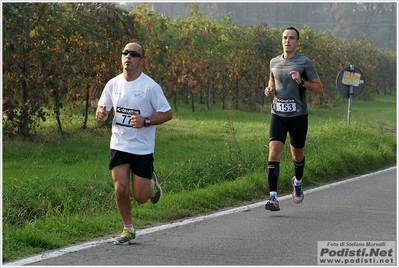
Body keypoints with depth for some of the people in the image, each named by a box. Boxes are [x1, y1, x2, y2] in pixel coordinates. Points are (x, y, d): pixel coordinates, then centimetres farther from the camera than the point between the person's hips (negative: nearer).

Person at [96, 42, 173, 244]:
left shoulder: (150, 86, -10)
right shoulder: (113, 84, 2)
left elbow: (167, 113, -7)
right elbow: (102, 108, 15)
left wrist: (145, 121, -22)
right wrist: (101, 113, -10)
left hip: (143, 149, -3)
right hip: (119, 145, 3)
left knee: (140, 197, -2)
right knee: (121, 190, -7)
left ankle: (151, 183, 34)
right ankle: (128, 229, 14)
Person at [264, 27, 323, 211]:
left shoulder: (304, 63, -3)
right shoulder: (274, 62, 8)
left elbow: (319, 88, -2)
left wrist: (301, 81, -18)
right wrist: (269, 89, 4)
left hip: (298, 115, -2)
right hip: (278, 114, 2)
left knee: (297, 155, 14)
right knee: (274, 153, -15)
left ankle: (297, 182, 47)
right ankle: (273, 198, -19)